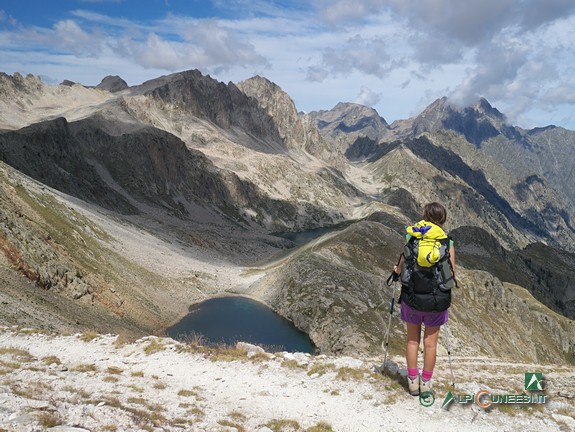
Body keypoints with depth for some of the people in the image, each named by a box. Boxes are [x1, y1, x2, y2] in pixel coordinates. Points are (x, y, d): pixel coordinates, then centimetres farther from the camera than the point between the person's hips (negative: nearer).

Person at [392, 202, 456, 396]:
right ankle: (426, 382, 28)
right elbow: (452, 275, -4)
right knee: (431, 342, 16)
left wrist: (397, 270, 19)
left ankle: (413, 381, 27)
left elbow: (401, 268, -4)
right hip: (437, 300, 0)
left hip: (412, 297, 0)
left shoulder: (410, 237, -7)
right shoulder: (447, 243, -8)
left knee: (413, 339, 18)